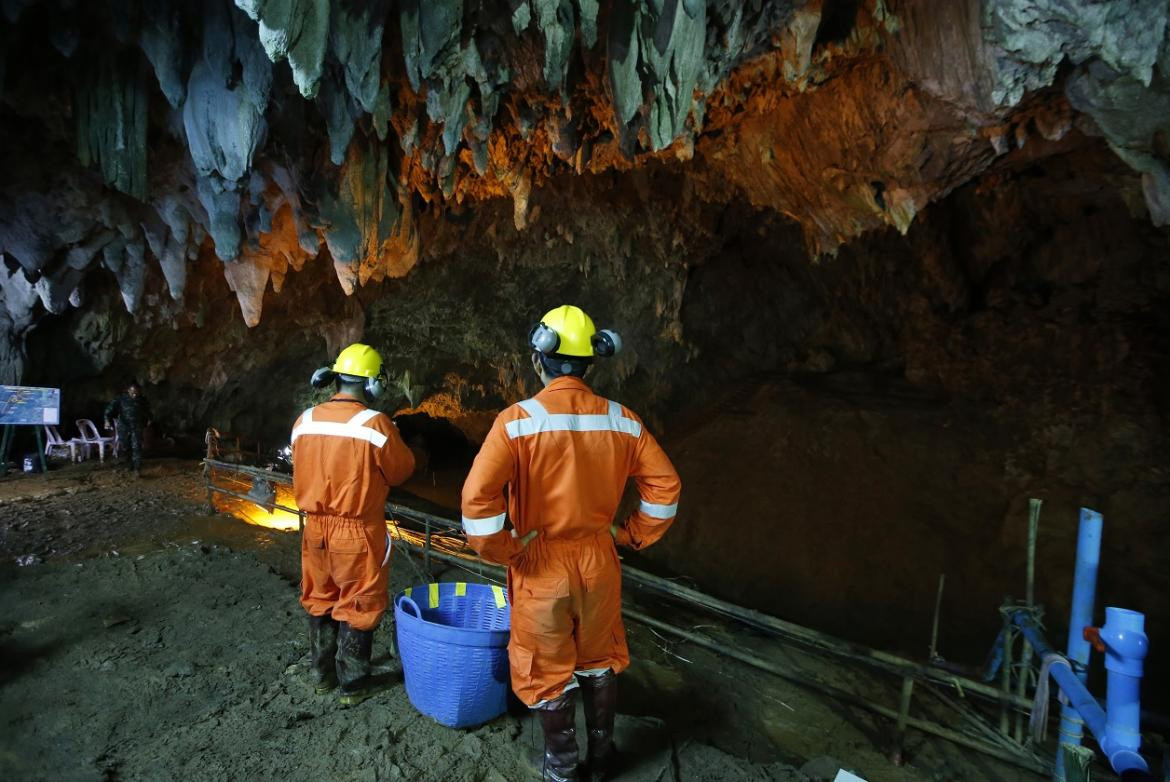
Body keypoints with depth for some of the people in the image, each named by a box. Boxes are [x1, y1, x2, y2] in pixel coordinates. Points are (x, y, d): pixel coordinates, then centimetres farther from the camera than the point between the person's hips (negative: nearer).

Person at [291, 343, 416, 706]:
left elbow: (302, 471, 10)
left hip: (315, 529, 6)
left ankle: (322, 674, 37)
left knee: (321, 601, 21)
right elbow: (402, 470, -7)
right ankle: (354, 683, 23)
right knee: (358, 607, 11)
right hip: (357, 533, -5)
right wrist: (392, 439, 9)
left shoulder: (304, 421, -3)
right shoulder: (374, 424, -20)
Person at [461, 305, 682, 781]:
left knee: (547, 669, 19)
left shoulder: (518, 420, -18)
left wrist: (500, 551, -11)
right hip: (598, 561, 4)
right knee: (599, 660, 25)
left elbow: (478, 496, -25)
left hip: (541, 564, -3)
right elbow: (665, 485, -1)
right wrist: (634, 535, 8)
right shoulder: (621, 420, -7)